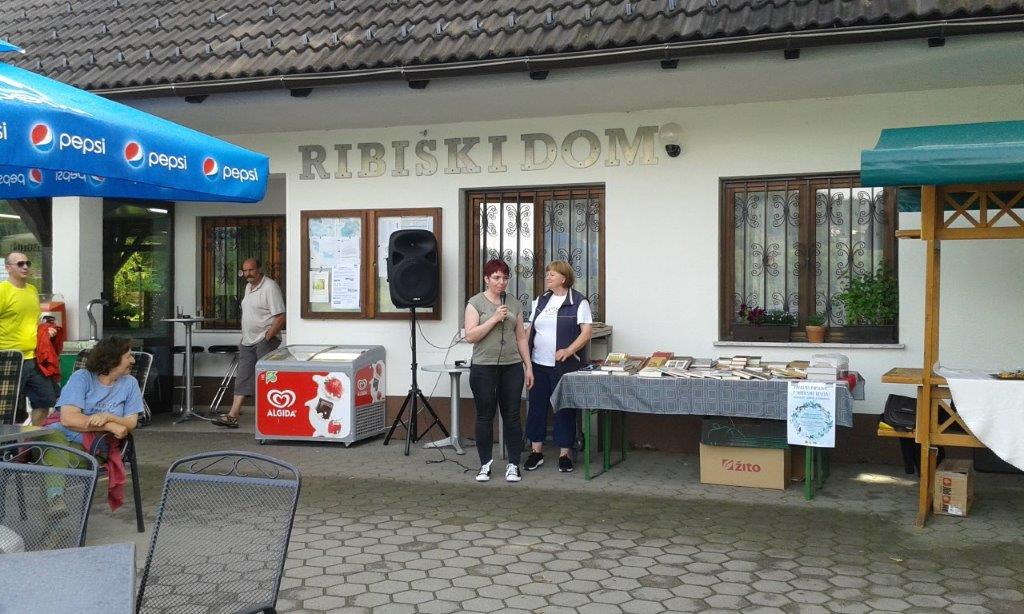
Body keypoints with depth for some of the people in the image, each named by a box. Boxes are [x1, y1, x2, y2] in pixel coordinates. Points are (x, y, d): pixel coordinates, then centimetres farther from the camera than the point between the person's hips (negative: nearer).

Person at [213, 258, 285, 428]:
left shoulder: (270, 287, -13)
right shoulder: (248, 287, 16)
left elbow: (280, 318, -18)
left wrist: (267, 338, -20)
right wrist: (243, 338, 18)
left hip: (265, 340, -9)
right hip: (248, 341, 9)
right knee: (242, 377, 4)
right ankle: (233, 415, 2)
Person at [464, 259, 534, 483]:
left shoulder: (514, 304, 10)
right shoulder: (476, 302, -2)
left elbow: (521, 338, 12)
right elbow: (470, 336, -11)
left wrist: (528, 366, 7)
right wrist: (494, 319, -17)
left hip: (512, 367, 3)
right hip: (483, 368, -3)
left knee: (512, 416, 4)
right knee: (485, 417, 4)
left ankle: (513, 465, 11)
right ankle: (485, 465, 15)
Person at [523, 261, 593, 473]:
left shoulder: (578, 302, -5)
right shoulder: (540, 300, 13)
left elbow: (586, 333, -11)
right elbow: (530, 330, 17)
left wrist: (568, 351, -23)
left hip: (564, 366, -5)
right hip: (538, 364, 5)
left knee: (564, 409, 2)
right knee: (536, 406, 8)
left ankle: (565, 454, 13)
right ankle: (536, 451, 18)